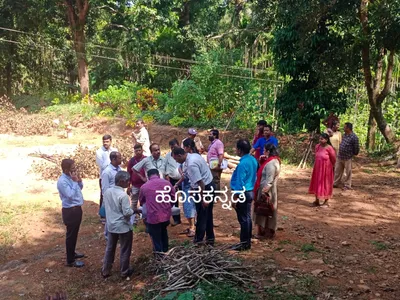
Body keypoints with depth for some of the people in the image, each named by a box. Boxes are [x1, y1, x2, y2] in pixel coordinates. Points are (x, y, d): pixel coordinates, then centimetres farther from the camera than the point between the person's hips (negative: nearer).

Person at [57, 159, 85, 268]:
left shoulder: (71, 177, 5)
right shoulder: (62, 181, -22)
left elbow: (80, 188, 16)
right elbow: (71, 195, -28)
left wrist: (79, 181, -3)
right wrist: (75, 182, -24)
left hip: (76, 209, 9)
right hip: (70, 211, -9)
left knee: (74, 234, 23)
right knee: (71, 235, 3)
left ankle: (72, 253, 41)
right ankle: (70, 261, 15)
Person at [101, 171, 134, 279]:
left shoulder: (107, 192, -1)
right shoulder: (123, 195, -23)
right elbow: (127, 212, -22)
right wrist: (134, 210, -4)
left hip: (111, 225, 7)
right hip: (123, 227, -6)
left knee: (110, 248, 19)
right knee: (125, 250, 10)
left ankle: (105, 271, 28)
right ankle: (124, 272, 23)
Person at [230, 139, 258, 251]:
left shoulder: (243, 163, -23)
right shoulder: (253, 159, 5)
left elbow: (240, 183, -22)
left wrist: (235, 198, -15)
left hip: (243, 193, -9)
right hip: (250, 192, 9)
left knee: (243, 219, 0)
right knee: (247, 218, 16)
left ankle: (244, 244, 9)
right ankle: (248, 241, 25)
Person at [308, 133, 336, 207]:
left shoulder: (329, 148, -19)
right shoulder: (317, 146, -2)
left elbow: (333, 159, -7)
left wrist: (330, 166, 6)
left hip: (326, 169, -6)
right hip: (317, 168, 6)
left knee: (326, 184, 6)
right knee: (317, 184, 12)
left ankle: (326, 202, 19)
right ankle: (317, 200, 25)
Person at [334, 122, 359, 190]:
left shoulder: (354, 137, -18)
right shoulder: (344, 134, 7)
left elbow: (356, 148, -12)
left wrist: (353, 154, 2)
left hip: (347, 158, -8)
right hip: (340, 156, 8)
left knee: (347, 172, 5)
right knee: (337, 170, 15)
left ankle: (347, 186, 17)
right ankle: (336, 183, 27)